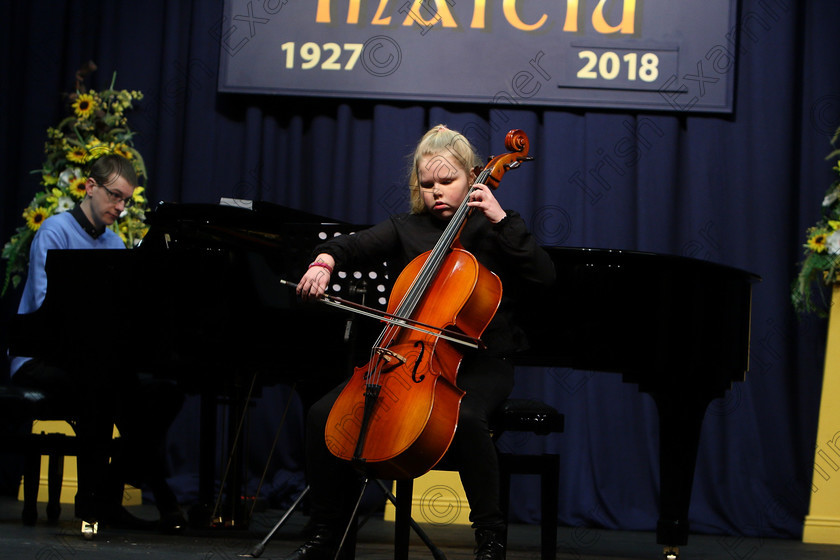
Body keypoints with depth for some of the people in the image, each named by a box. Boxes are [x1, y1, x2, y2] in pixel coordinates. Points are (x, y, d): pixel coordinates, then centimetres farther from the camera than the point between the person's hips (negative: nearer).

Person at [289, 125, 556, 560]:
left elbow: (544, 275, -8)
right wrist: (324, 261, -19)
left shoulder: (493, 229, 6)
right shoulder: (405, 229, 16)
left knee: (465, 418, -38)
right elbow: (352, 246, 3)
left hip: (479, 364, -4)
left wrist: (502, 220, -12)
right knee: (324, 415, -15)